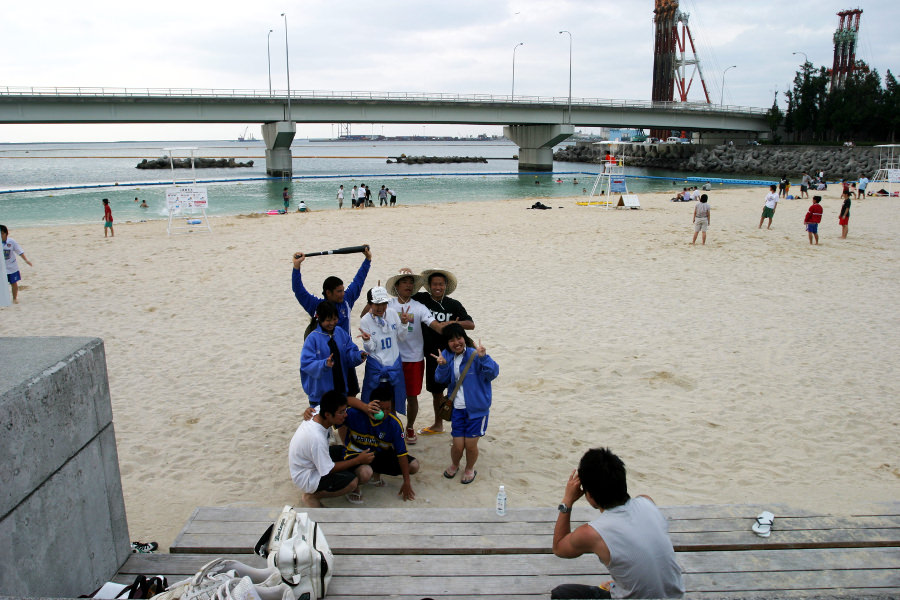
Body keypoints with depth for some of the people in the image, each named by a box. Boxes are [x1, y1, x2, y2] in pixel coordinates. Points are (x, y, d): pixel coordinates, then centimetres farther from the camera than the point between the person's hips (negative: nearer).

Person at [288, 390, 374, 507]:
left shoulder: (317, 413, -15)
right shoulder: (317, 438, -37)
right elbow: (329, 470, -23)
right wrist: (358, 460, -16)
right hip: (305, 478, -9)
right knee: (352, 482, -22)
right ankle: (312, 496, -2)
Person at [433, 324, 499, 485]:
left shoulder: (474, 354, -14)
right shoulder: (447, 356, 1)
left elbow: (493, 373, -20)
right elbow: (441, 380, 3)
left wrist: (483, 358, -36)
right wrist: (442, 366, -17)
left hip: (477, 407, -3)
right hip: (457, 407, 3)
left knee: (470, 444, 4)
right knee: (457, 444, 4)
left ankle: (470, 469, 34)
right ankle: (454, 465, 38)